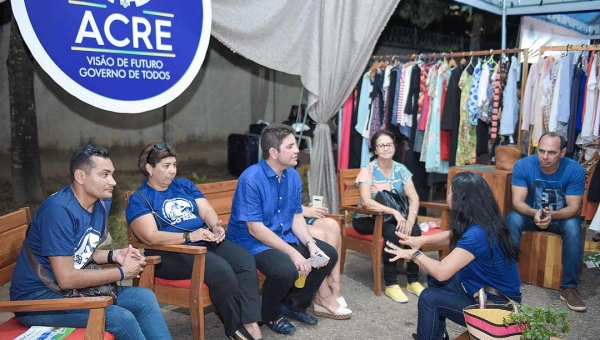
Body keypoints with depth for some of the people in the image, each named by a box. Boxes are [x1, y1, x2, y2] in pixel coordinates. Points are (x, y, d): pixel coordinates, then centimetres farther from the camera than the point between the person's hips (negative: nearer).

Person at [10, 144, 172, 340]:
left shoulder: (101, 203, 2)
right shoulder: (59, 210, -25)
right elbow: (66, 278, -26)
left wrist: (113, 255, -4)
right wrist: (122, 272, -17)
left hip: (74, 287, 9)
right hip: (37, 297, -8)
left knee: (145, 298, -1)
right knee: (121, 318, -23)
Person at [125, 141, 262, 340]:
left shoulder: (184, 185, 19)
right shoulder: (139, 199, 0)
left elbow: (207, 211, 10)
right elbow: (152, 237, -13)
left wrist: (215, 226, -14)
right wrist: (189, 236, -24)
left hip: (206, 242, 6)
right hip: (171, 253, -6)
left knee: (245, 260, -23)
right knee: (221, 270, -31)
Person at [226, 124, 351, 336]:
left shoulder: (293, 176, 0)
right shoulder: (251, 179, -23)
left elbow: (296, 217, 5)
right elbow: (256, 229, -25)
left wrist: (310, 244, -12)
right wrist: (293, 253, -26)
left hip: (284, 237, 8)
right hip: (252, 242, -8)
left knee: (328, 254, 0)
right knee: (286, 269, -33)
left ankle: (294, 304, 17)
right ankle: (270, 314, 0)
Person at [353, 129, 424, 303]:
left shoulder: (401, 169, 1)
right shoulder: (368, 170, -13)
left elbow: (414, 197, -6)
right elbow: (366, 201, -26)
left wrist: (411, 219, -24)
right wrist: (395, 212, -33)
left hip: (391, 217, 5)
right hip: (367, 219, -4)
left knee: (415, 230, -23)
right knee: (392, 232, -32)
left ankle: (413, 281, -9)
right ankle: (391, 284, -20)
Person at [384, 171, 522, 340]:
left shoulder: (477, 234, -30)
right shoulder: (483, 222, -1)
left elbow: (442, 271, -29)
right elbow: (453, 235, 18)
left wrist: (414, 254, -12)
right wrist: (422, 240, 3)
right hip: (486, 291, 9)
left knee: (429, 298, -11)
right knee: (434, 279, 14)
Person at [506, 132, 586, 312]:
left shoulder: (575, 170, -20)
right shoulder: (523, 165, -20)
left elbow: (574, 208, -21)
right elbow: (517, 201, -22)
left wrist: (552, 215, -42)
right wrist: (534, 213, -44)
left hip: (562, 217, 0)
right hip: (531, 214, 0)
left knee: (573, 227, -33)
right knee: (513, 219, -31)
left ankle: (569, 288, -20)